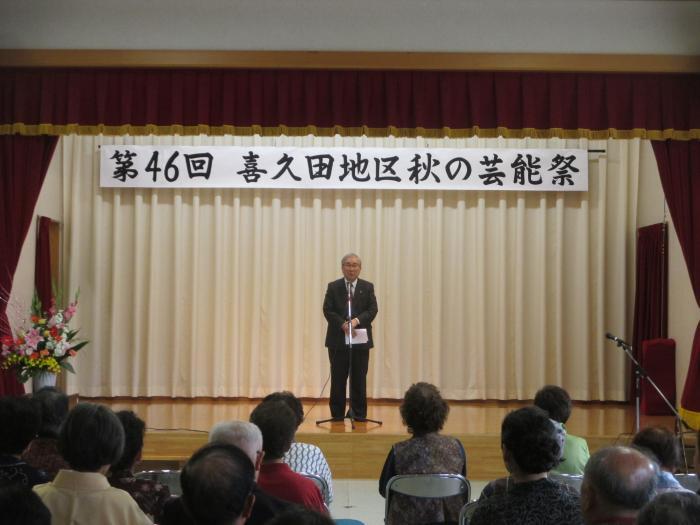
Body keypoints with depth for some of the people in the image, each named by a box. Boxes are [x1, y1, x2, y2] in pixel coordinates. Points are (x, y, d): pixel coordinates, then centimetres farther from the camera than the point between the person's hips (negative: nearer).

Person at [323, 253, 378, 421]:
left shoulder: (368, 287, 7)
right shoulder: (333, 287, 5)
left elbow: (372, 310, -1)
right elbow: (328, 310, -3)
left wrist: (357, 320, -18)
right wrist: (342, 324, -17)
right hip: (338, 339, 0)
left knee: (359, 378, 4)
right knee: (338, 378, 4)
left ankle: (359, 413, 13)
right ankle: (337, 413, 12)